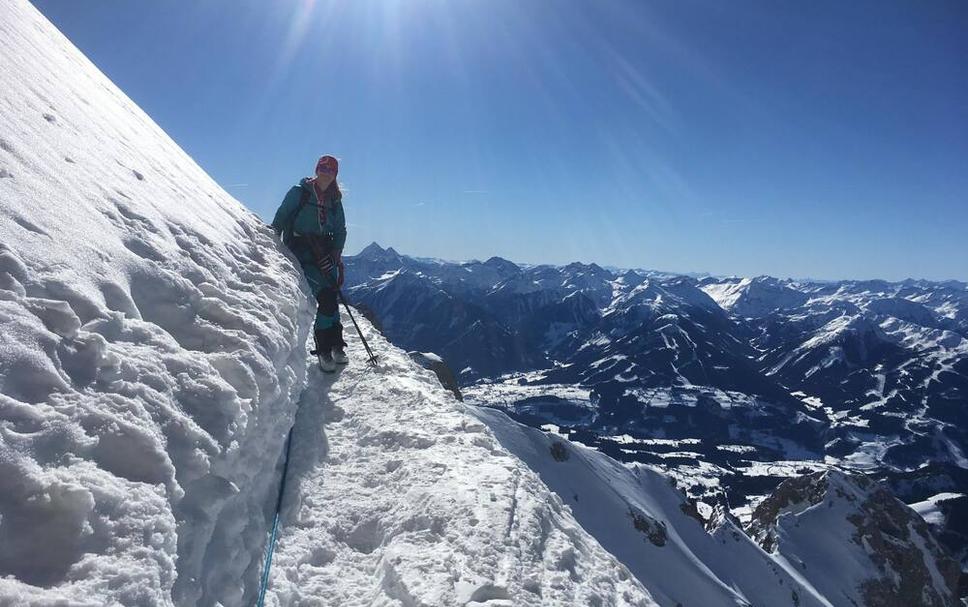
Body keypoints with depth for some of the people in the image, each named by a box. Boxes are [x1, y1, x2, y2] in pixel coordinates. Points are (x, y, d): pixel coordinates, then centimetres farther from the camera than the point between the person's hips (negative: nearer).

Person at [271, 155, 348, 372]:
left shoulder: (334, 201, 14)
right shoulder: (299, 192, 2)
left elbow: (340, 231, 12)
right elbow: (279, 220, 1)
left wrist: (335, 255, -1)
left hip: (325, 252, 4)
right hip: (301, 250, -4)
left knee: (331, 298, -4)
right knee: (326, 297, -15)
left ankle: (335, 346, 7)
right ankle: (325, 349, -7)